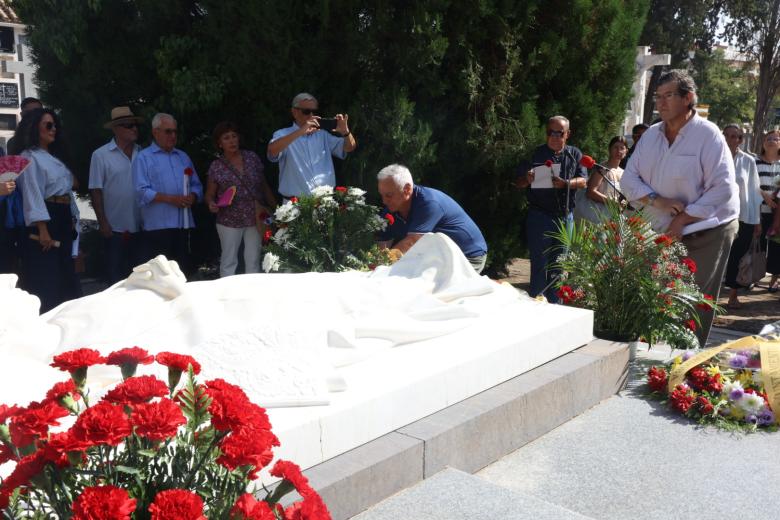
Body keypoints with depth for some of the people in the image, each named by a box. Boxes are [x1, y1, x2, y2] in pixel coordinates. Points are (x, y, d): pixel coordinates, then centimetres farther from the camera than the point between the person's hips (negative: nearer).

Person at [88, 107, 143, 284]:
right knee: (116, 278, 6)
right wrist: (103, 223, -9)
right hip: (115, 229, -3)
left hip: (140, 228, 3)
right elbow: (96, 191, -4)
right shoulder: (101, 155, -4)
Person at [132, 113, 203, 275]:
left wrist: (193, 197, -6)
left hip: (183, 225, 5)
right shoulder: (143, 158, 1)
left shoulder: (183, 157, 19)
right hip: (158, 226, -5)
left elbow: (197, 186, 17)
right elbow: (142, 192, -9)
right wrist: (170, 199, -17)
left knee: (184, 272, 7)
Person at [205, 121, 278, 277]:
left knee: (253, 260, 7)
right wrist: (211, 204, -17)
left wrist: (275, 208, 7)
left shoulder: (252, 157, 3)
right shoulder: (216, 167, -3)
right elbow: (210, 194, 5)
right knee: (229, 261, 2)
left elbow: (264, 186, 9)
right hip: (229, 222, -2)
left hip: (255, 219, 2)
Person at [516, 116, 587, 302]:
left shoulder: (574, 154, 10)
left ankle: (554, 305, 21)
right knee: (539, 264, -3)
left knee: (558, 266, 11)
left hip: (565, 216, 3)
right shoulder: (536, 154, 3)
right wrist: (528, 179, -22)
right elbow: (519, 183, 2)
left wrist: (565, 183, -21)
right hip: (540, 215, -3)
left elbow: (583, 182, 0)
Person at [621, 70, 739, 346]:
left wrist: (684, 219, -19)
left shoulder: (708, 135, -11)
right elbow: (629, 179, 3)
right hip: (663, 234, 5)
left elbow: (723, 188, -17)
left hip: (707, 234, -5)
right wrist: (657, 200, -15)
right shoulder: (651, 135, 6)